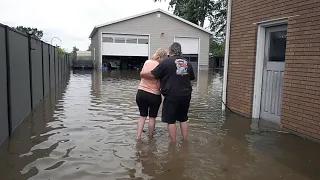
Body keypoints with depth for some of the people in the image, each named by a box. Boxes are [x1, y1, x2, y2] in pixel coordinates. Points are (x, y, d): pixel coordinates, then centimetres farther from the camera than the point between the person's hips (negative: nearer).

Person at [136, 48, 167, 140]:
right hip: (154, 95, -3)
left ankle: (138, 136, 14)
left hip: (141, 93, 4)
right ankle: (150, 136, 26)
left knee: (143, 115, 18)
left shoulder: (147, 62, -1)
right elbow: (159, 85, -14)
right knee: (152, 117, 15)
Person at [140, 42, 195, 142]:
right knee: (183, 119, 19)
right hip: (186, 95, 5)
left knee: (171, 120, 7)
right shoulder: (187, 63, 7)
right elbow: (192, 78, 18)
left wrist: (142, 74, 10)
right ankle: (185, 141, 26)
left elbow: (152, 75, -8)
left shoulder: (166, 62, -9)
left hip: (172, 96, -5)